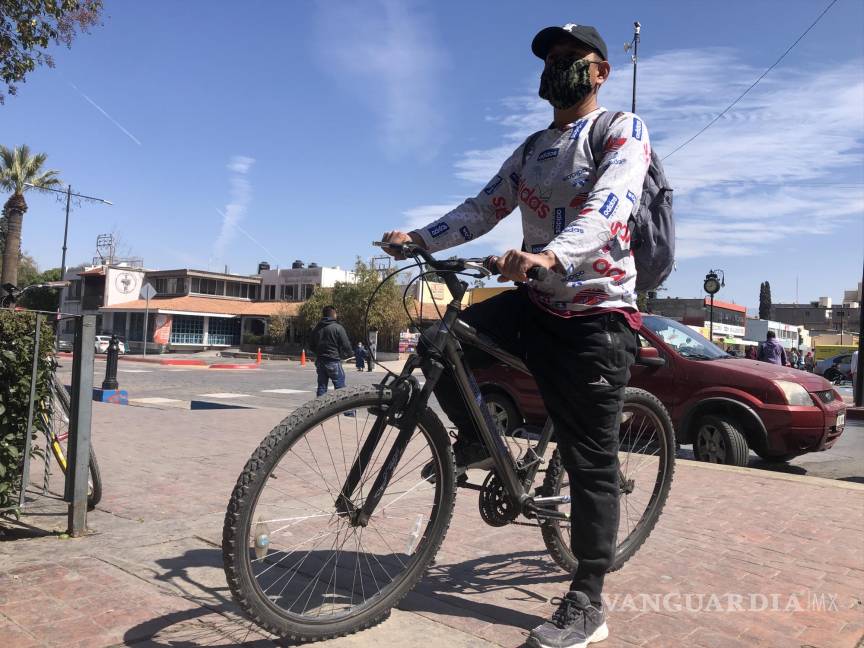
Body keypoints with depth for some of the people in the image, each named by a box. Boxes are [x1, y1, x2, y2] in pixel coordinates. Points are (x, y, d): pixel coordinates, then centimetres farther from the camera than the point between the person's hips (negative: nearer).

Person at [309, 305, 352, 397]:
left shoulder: (316, 328, 9)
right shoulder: (338, 328, -12)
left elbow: (312, 346, 17)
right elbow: (346, 345, -13)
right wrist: (348, 354, 6)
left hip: (320, 362, 6)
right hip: (334, 362, -6)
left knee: (321, 387, 12)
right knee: (340, 388, -1)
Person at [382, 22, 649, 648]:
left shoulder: (624, 130, -4)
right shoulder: (531, 150, 16)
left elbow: (608, 208, -24)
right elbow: (482, 209, 10)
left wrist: (549, 255, -43)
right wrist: (417, 237, -6)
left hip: (599, 314, -6)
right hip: (536, 303, 6)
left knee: (591, 461, -3)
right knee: (439, 345, -13)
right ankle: (477, 441, 14)